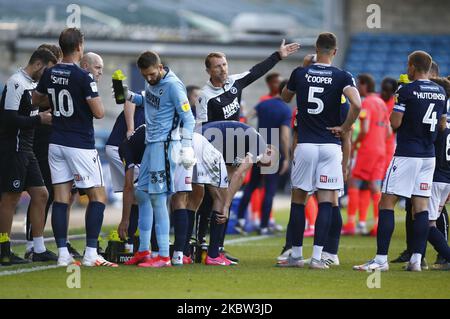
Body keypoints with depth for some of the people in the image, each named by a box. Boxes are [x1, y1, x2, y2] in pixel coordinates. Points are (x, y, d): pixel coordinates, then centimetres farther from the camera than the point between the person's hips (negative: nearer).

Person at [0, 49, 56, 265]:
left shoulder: (31, 83, 15)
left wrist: (44, 117, 6)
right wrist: (39, 119, -17)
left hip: (26, 150, 10)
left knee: (40, 194, 8)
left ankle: (39, 250, 13)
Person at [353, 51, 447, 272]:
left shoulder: (406, 91, -11)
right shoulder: (441, 93, 9)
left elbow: (395, 123, -12)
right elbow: (442, 126, 16)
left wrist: (394, 110, 7)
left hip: (407, 154, -6)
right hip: (429, 156, 6)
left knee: (387, 204, -4)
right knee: (421, 205, 8)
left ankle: (381, 259, -9)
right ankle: (416, 260, 5)